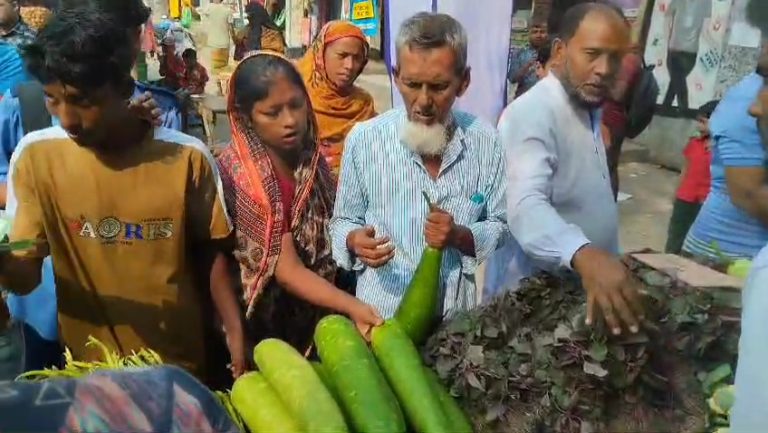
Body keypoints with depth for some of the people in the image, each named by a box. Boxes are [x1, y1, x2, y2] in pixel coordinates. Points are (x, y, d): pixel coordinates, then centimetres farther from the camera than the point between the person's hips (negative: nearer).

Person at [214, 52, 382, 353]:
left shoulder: (311, 159, -3)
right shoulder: (234, 173, -21)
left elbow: (329, 237, 2)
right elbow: (287, 269, -24)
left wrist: (353, 307, -12)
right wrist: (352, 307, -34)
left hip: (318, 317, 5)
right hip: (262, 325, -5)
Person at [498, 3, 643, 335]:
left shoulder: (590, 109, 7)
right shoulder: (531, 115, -23)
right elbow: (526, 205, -39)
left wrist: (602, 261, 15)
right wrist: (583, 255, -55)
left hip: (587, 287, 9)